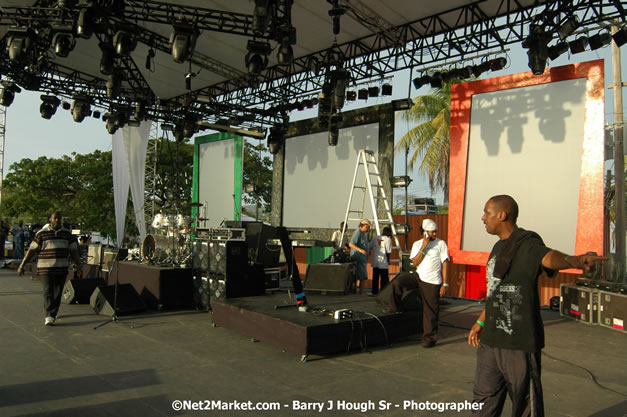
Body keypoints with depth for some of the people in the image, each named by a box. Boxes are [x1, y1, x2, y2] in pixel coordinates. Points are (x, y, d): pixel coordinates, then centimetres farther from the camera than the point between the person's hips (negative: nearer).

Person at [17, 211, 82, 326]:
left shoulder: (67, 234, 9)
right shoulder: (42, 233, -1)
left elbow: (73, 251, 11)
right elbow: (32, 250, 0)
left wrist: (78, 265, 5)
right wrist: (22, 266, -1)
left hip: (62, 269, 3)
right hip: (46, 268, -3)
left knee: (58, 293, 8)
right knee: (48, 292, -11)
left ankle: (52, 314, 22)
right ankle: (49, 316, -13)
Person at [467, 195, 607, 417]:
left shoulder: (526, 245, -15)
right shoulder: (499, 246, 14)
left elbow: (549, 257, -38)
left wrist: (575, 261, -60)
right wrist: (481, 321, 29)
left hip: (519, 342, -9)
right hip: (490, 340, 9)